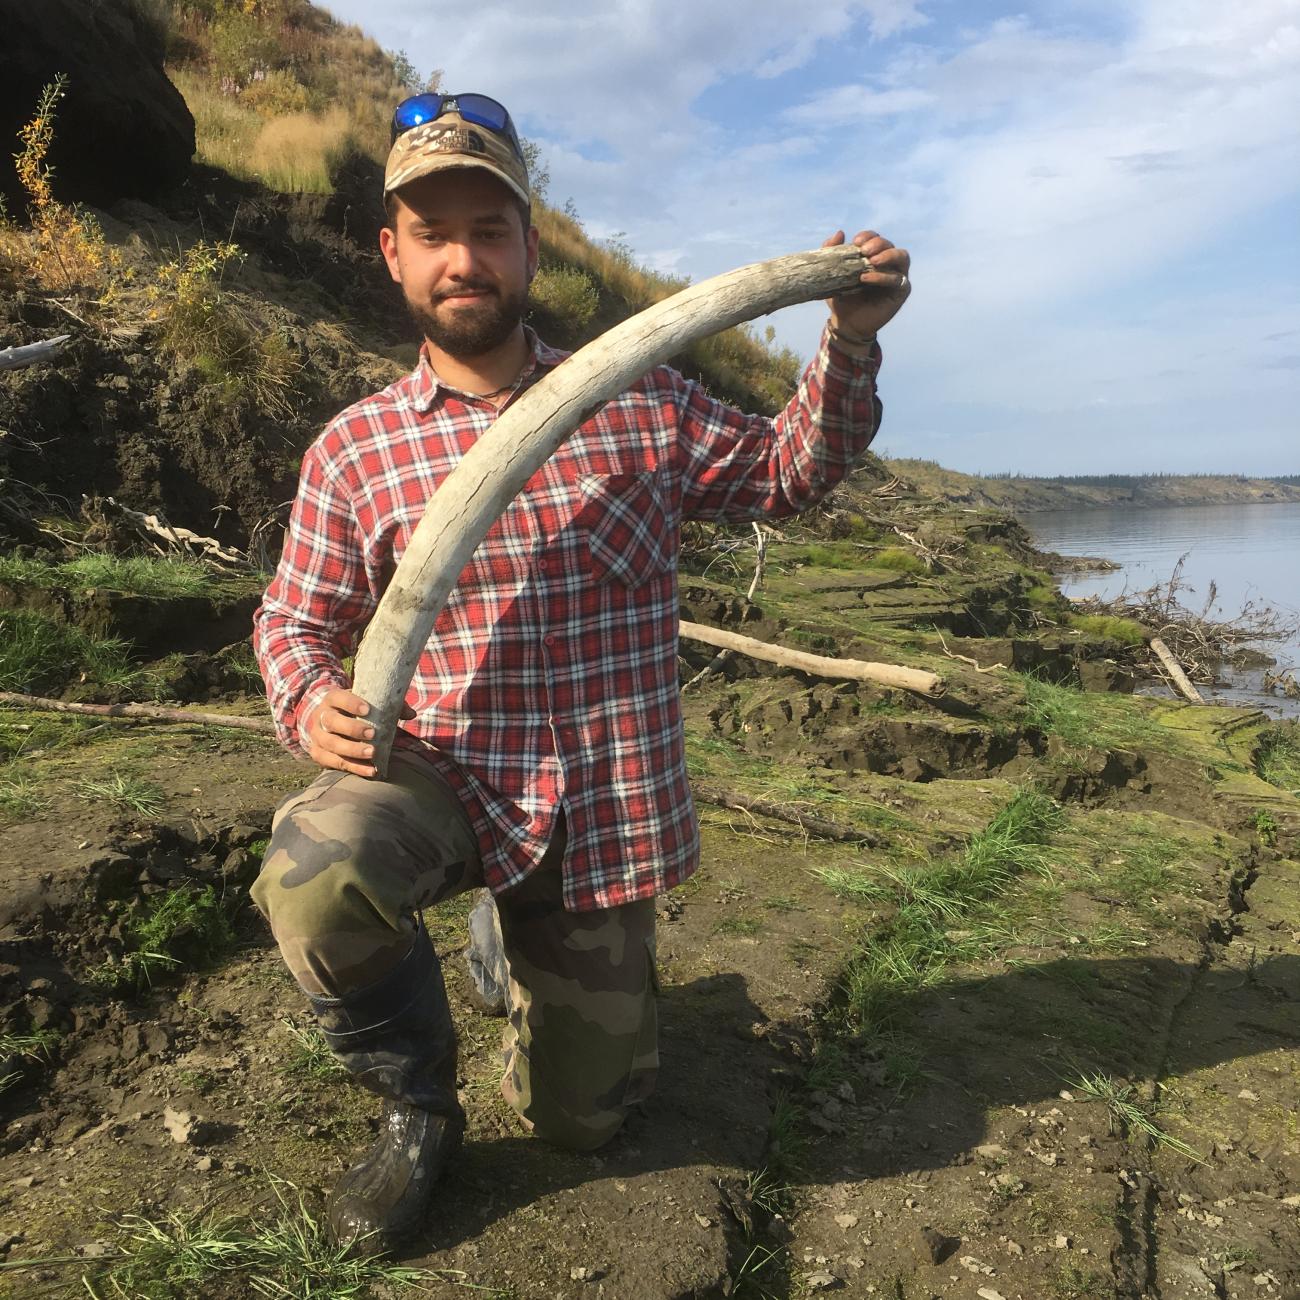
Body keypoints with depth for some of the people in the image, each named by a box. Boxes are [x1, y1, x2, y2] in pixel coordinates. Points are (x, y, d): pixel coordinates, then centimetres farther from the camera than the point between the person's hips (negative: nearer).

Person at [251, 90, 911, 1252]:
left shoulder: (642, 407, 0)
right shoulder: (353, 449, -2)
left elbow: (789, 472, 9)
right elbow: (294, 619, 5)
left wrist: (849, 345, -6)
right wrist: (310, 707, -17)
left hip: (605, 809, 1)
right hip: (438, 774, 0)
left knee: (577, 1115, 12)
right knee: (315, 879, -36)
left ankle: (511, 942, 46)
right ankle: (418, 1111, -2)